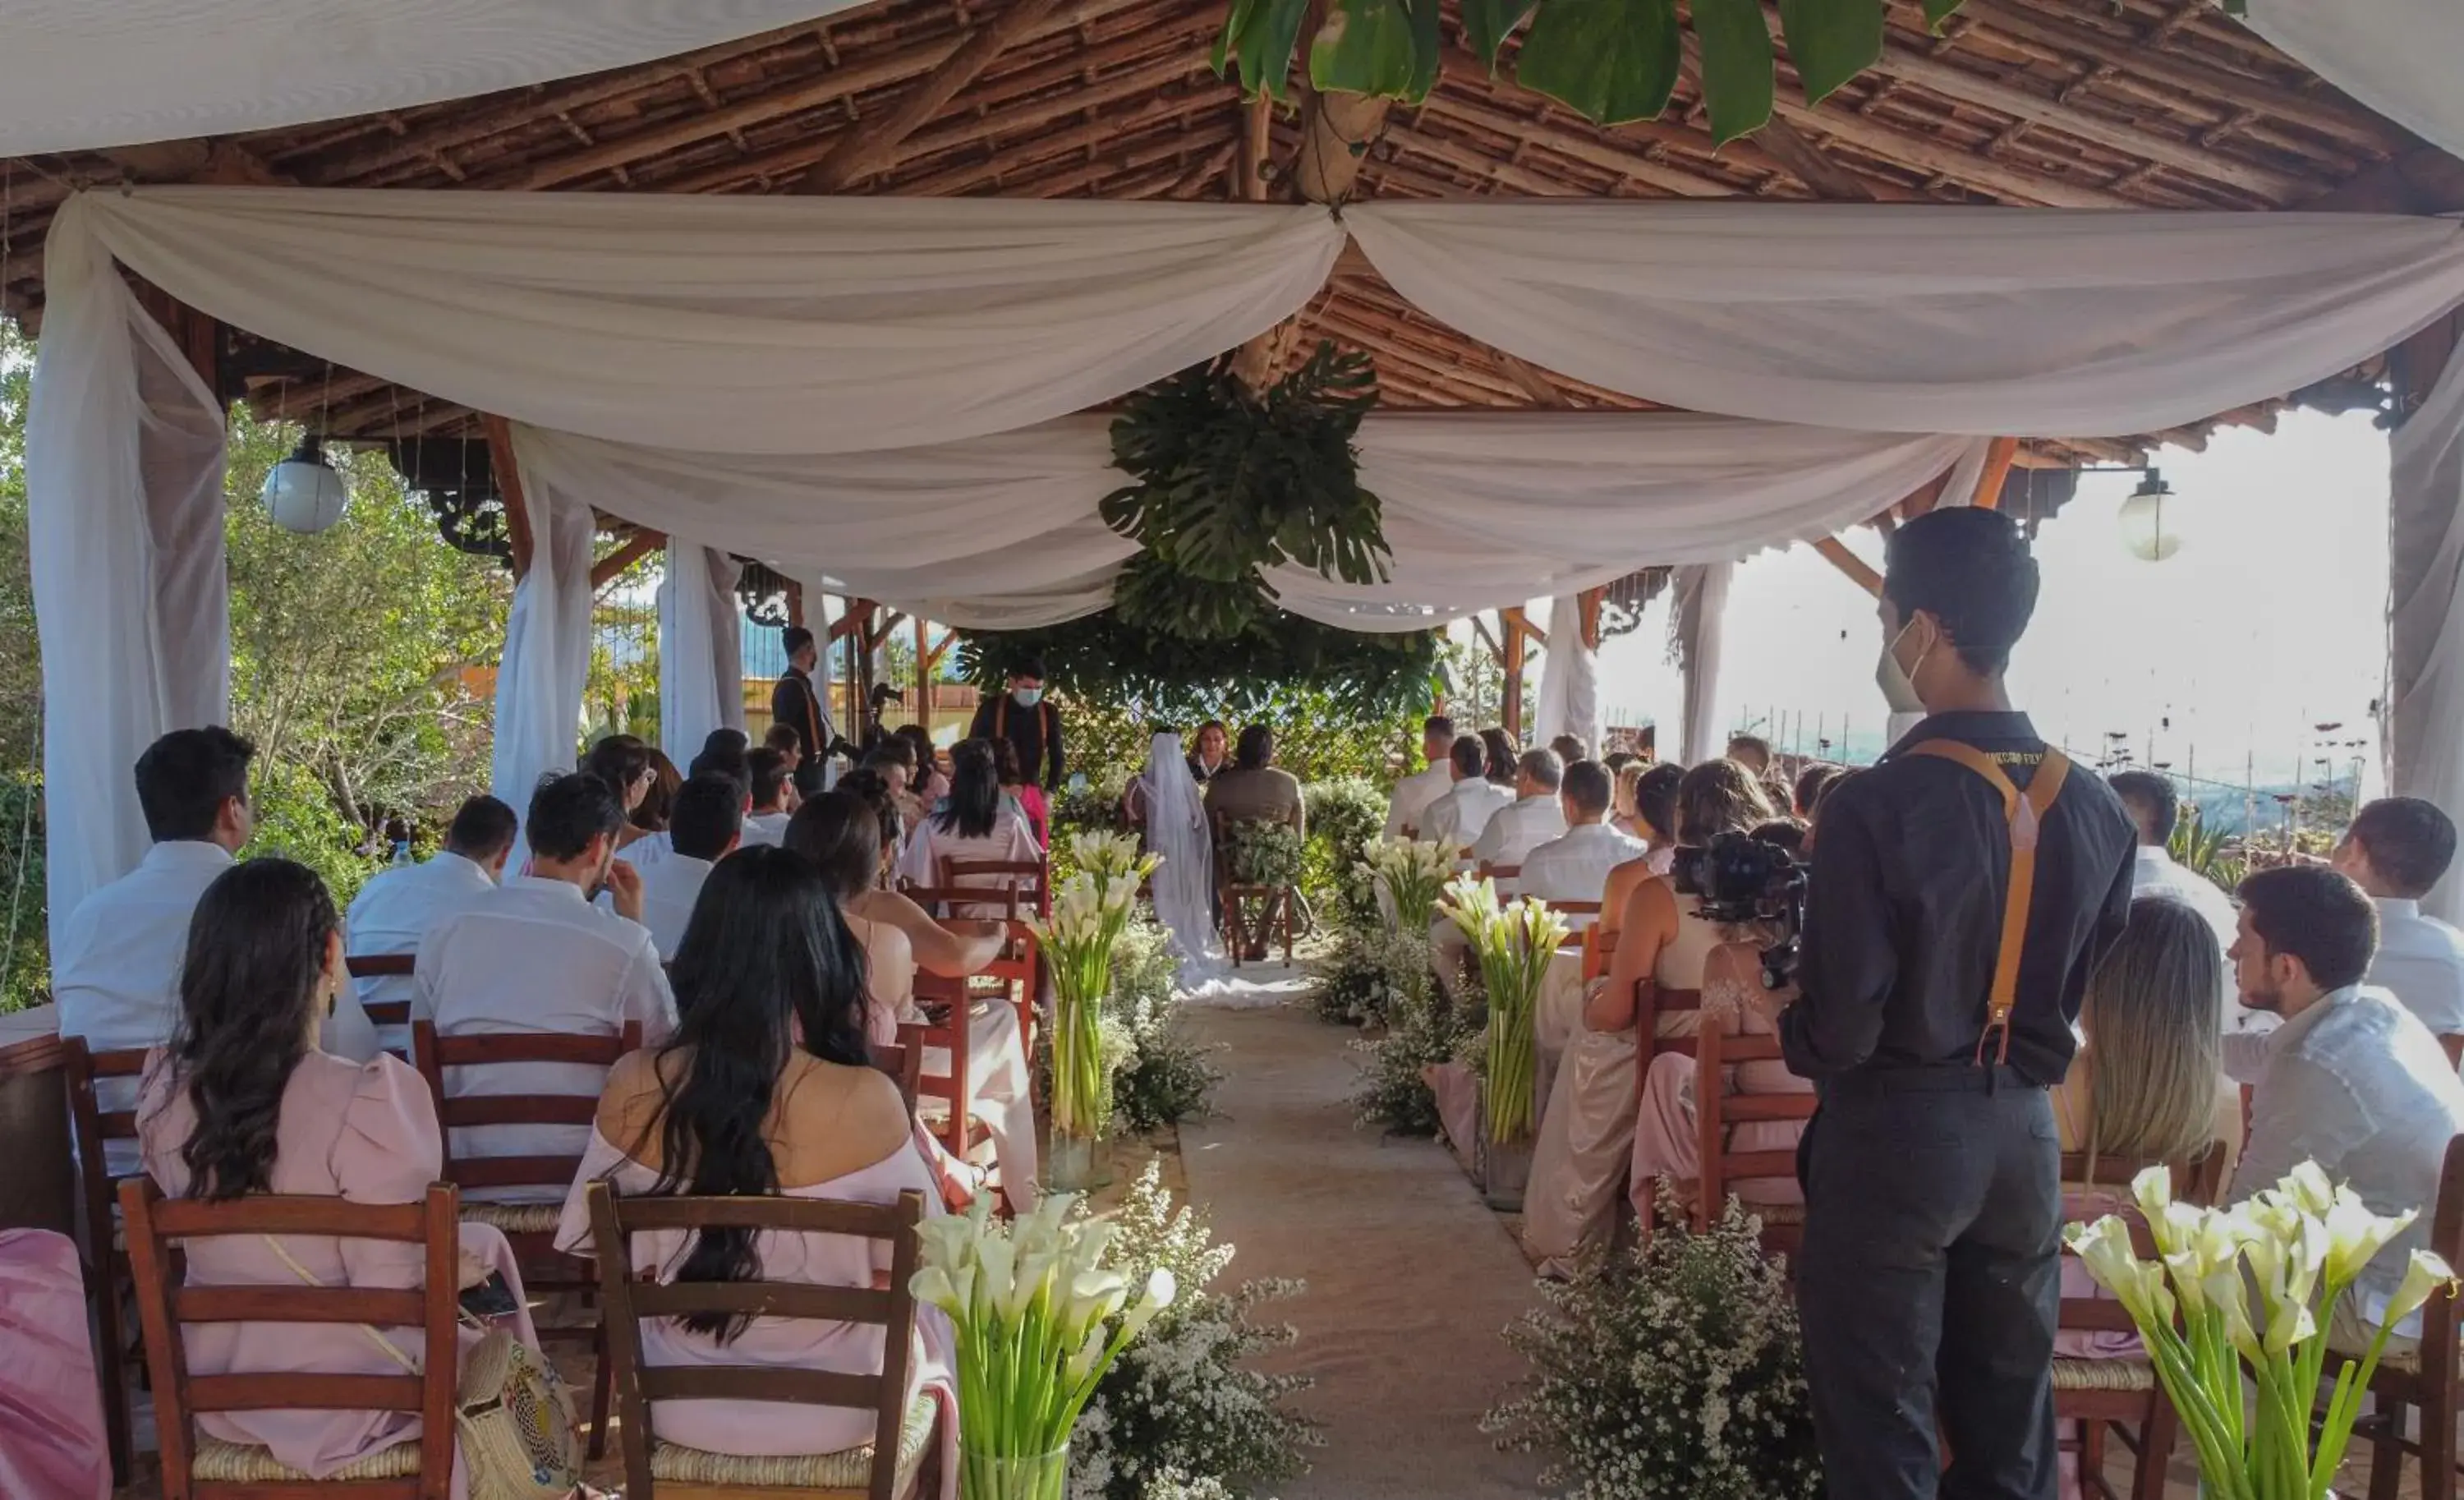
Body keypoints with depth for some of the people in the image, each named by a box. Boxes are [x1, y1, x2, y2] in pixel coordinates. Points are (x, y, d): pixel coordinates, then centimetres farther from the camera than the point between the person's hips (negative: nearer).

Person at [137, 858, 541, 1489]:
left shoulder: (165, 1088, -9)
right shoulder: (367, 1098, -28)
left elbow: (220, 1226, 8)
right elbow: (391, 1288, -22)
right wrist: (477, 1248, -5)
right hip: (347, 1396, -5)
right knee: (488, 1247, 22)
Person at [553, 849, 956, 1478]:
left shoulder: (633, 1086, -17)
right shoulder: (864, 1100, -26)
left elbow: (597, 1245, -2)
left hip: (681, 1406, 2)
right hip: (833, 1411, -2)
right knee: (928, 1319, 32)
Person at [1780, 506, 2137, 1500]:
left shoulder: (1876, 809, -21)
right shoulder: (2094, 810, -3)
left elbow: (1839, 1030, -20)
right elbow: (2097, 990, 8)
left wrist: (1784, 1023, 1)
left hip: (1893, 1136, -5)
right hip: (2026, 1131, 6)